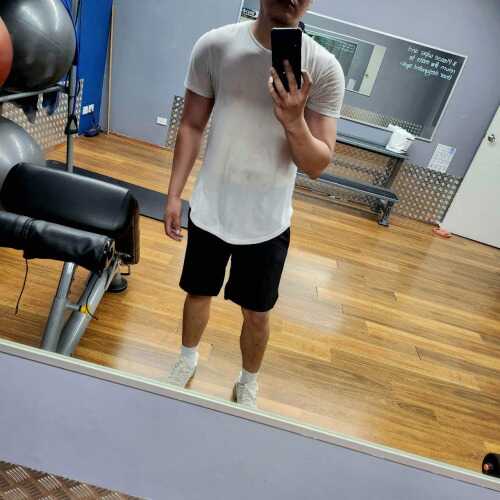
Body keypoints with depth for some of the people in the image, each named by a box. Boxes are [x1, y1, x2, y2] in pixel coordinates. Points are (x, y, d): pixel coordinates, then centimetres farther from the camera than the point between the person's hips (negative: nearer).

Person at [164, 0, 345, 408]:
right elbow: (192, 127, 2)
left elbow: (318, 166, -13)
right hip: (209, 211, 1)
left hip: (267, 224, -1)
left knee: (257, 314, 13)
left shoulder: (324, 69, -12)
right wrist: (174, 194, 2)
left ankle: (248, 382, 43)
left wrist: (294, 122, -32)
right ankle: (188, 358, 51)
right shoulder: (215, 46, -8)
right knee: (198, 294, 20)